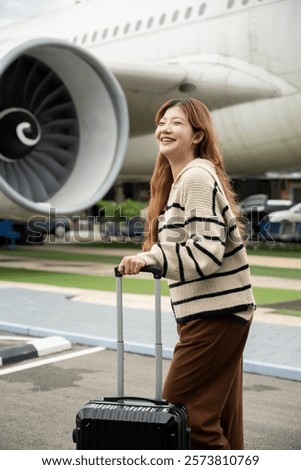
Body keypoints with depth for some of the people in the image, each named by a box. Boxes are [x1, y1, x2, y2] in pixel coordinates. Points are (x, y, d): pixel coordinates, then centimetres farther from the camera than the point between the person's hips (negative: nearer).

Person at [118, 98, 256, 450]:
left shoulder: (196, 176, -14)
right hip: (216, 310, 10)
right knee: (219, 414, 14)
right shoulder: (180, 179, 17)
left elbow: (208, 249, -23)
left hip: (215, 312, -10)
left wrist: (150, 258, -31)